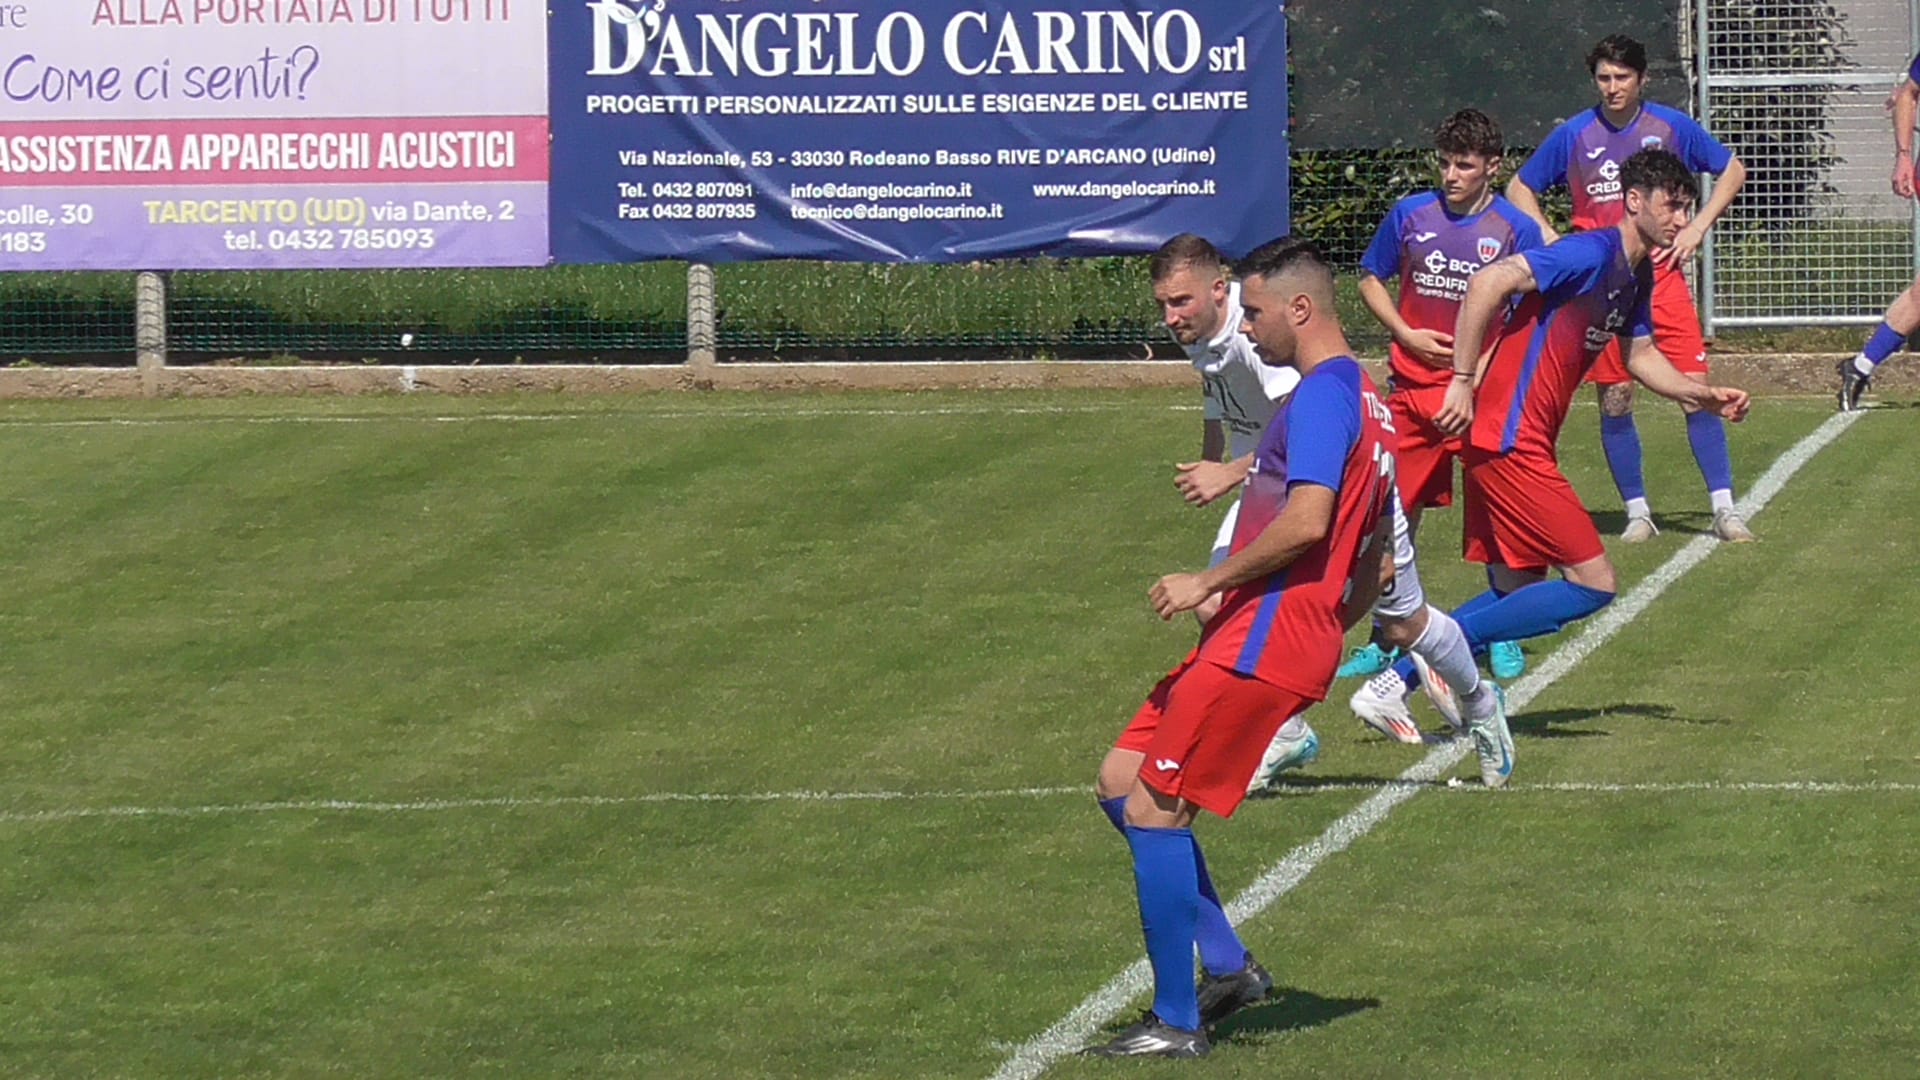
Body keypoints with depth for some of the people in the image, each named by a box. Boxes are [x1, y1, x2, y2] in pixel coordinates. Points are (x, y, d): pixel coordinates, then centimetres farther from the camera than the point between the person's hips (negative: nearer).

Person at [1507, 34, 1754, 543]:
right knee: (1614, 401, 0)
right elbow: (1519, 188, 13)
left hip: (1662, 277, -1)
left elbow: (1732, 171, 14)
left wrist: (1698, 228, 3)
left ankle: (1724, 509, -3)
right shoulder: (1574, 136, 2)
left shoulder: (1672, 127, 2)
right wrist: (1550, 238, -1)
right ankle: (1637, 512, 11)